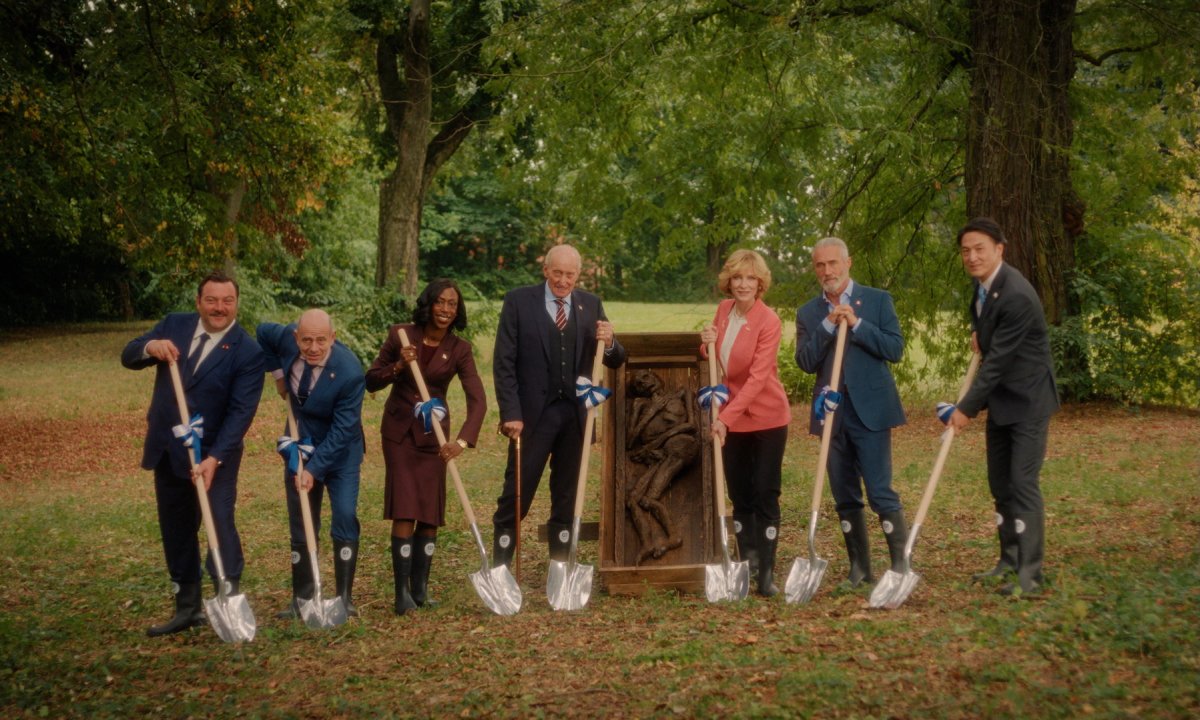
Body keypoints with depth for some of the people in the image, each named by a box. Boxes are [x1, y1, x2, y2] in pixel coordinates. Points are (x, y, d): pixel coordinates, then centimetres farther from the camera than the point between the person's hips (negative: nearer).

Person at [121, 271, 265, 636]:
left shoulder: (247, 351, -13)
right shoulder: (174, 325, 2)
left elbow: (241, 411, -18)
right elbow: (128, 356, 2)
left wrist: (214, 458, -27)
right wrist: (150, 347, -22)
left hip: (214, 454, -5)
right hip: (166, 450, 5)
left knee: (219, 523, -15)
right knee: (175, 531, 12)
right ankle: (188, 608, 24)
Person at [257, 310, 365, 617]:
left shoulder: (349, 372, -31)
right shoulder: (287, 337, -18)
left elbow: (341, 431, -27)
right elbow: (262, 332, 7)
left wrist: (314, 470, -29)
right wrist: (278, 372, 2)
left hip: (339, 450, -4)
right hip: (300, 444, 5)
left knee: (345, 516, -16)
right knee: (300, 524, 8)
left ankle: (344, 597, -8)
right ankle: (302, 599, 16)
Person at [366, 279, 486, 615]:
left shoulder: (459, 350, -8)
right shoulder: (400, 335, -8)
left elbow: (477, 399, -19)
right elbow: (371, 381, -2)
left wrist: (463, 440, -34)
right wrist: (398, 366, -22)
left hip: (433, 434, 2)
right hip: (399, 429, -1)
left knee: (431, 514, 4)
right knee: (404, 511, -11)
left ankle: (420, 588, 18)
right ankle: (402, 592, -7)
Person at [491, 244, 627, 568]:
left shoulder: (591, 305, 8)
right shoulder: (519, 301, -2)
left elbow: (616, 361, 10)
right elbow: (503, 362, -5)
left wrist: (609, 344, -14)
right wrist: (511, 413, -13)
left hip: (576, 416, 3)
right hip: (533, 413, -3)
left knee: (567, 499, 10)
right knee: (516, 495, -2)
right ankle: (499, 568, 4)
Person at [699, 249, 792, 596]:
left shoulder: (769, 321, -17)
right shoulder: (724, 310, 3)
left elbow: (757, 378, -23)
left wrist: (726, 416, -29)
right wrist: (707, 344, -7)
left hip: (766, 418, -6)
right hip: (731, 418, 6)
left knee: (765, 496, -3)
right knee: (740, 495, 11)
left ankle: (766, 573, 1)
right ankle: (747, 563, 23)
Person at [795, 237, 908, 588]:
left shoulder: (877, 301, 3)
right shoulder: (808, 313, 10)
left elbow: (895, 348, -6)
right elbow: (805, 362, -1)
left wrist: (856, 324, -14)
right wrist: (828, 325, -12)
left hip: (870, 409, -4)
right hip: (831, 412, 4)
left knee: (880, 491, -9)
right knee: (845, 497, 8)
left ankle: (901, 563, 1)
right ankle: (860, 567, 18)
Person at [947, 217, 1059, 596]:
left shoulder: (1016, 297, -25)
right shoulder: (984, 284, 5)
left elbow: (997, 360, -24)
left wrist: (966, 408, -20)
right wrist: (978, 332, 3)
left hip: (1027, 401, -9)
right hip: (1000, 401, 9)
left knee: (1023, 483, -11)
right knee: (1000, 484, 12)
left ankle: (1029, 572, -8)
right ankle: (1009, 561, 21)